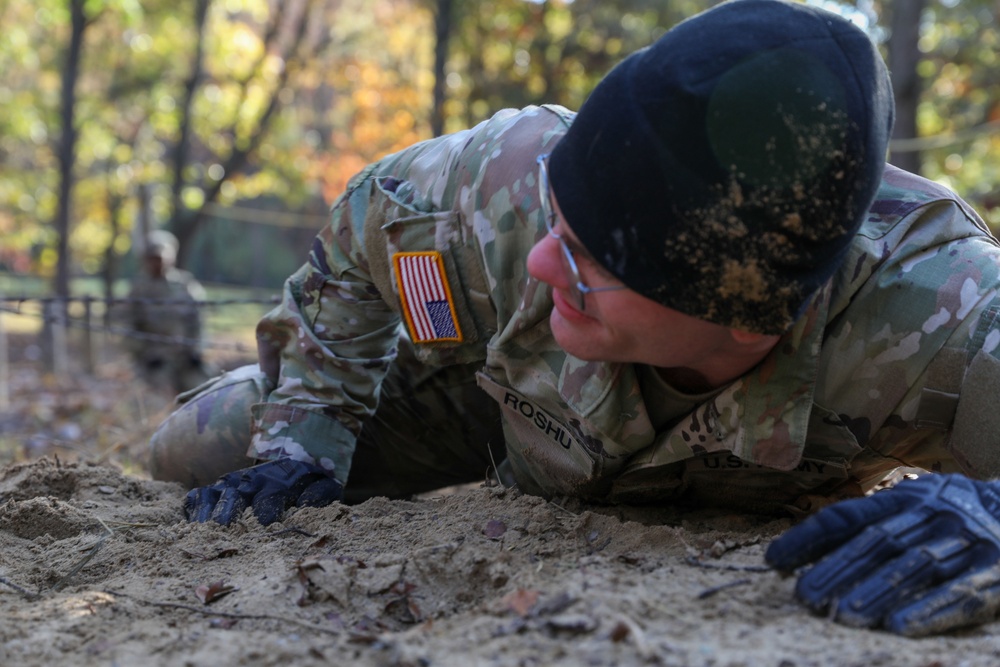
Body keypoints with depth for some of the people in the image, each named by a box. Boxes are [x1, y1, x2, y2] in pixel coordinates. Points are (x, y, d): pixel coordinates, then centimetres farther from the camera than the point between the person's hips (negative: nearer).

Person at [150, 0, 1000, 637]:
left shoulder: (926, 312, -51)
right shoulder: (516, 182, -42)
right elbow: (366, 223, -18)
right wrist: (301, 441, -17)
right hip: (503, 402, 1)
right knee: (197, 450, 1)